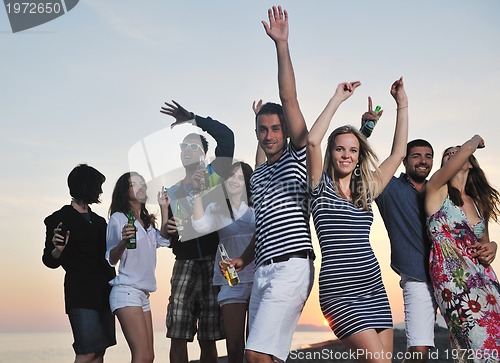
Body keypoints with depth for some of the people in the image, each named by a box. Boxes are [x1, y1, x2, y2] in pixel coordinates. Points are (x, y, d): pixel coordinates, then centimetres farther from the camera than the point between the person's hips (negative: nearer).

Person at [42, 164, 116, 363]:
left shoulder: (99, 221, 19)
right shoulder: (60, 219, -1)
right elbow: (50, 261, -2)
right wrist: (58, 249, -25)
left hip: (104, 292, 7)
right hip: (80, 294, -7)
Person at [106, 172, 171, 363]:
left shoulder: (147, 221, 20)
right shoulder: (118, 218, -3)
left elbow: (164, 240, 4)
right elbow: (111, 259, -7)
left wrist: (164, 208, 7)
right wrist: (124, 241, -27)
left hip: (143, 294, 8)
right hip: (126, 292, -8)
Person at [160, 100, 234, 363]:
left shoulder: (214, 176, 8)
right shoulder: (172, 192, 20)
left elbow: (226, 136, -7)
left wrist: (193, 119, -1)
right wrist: (168, 231, -2)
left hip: (214, 264, -3)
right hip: (185, 265, 4)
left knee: (208, 339, -1)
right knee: (178, 337, -4)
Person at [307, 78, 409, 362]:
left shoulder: (366, 190, 16)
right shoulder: (321, 187, 1)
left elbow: (398, 153, 18)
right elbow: (312, 141, -15)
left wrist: (402, 105, 17)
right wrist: (338, 98, -7)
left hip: (374, 288, 6)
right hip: (340, 293, -6)